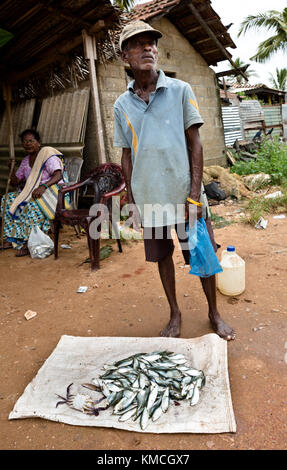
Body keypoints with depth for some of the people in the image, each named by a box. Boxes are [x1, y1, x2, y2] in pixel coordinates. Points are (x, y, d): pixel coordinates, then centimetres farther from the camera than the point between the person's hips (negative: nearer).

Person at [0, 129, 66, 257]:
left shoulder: (48, 155, -8)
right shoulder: (25, 161, 14)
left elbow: (58, 175, -23)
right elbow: (15, 182, 18)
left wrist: (43, 186, -38)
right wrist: (12, 169, -2)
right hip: (31, 192, 8)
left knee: (32, 205, -36)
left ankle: (28, 243, -30)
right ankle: (10, 238, -10)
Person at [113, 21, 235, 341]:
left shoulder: (180, 91, 0)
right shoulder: (122, 105, 6)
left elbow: (194, 143, -3)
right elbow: (126, 156, 10)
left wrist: (195, 195, -10)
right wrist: (132, 202, 6)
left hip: (184, 194, -2)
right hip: (149, 198, 2)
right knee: (162, 257, 13)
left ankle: (214, 314, 29)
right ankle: (175, 315, 33)